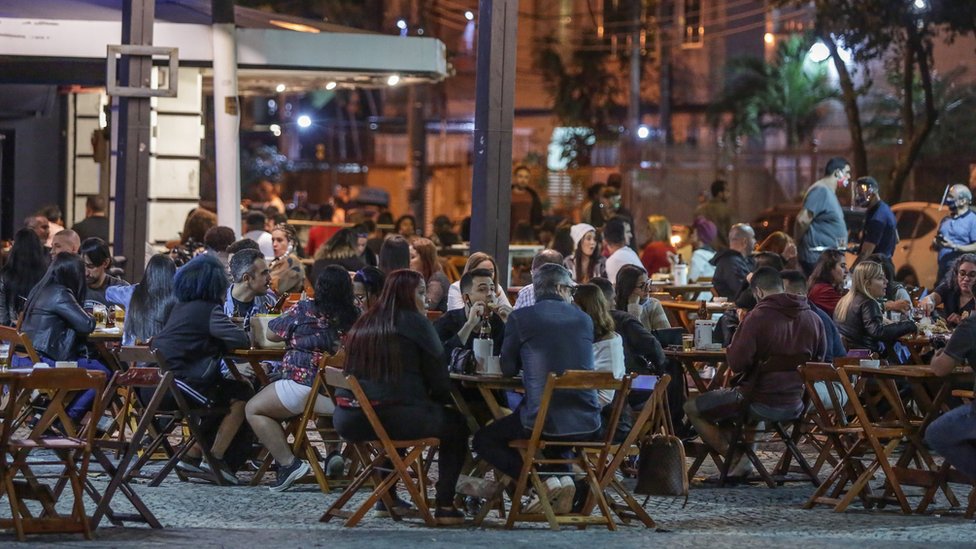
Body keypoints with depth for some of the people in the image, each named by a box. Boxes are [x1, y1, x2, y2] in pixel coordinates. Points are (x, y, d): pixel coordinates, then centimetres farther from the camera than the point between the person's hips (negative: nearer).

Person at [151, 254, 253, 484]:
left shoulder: (180, 306, 16)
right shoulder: (209, 309, -10)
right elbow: (241, 340, -17)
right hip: (177, 383, -9)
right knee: (241, 396, 0)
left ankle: (192, 456, 25)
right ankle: (215, 460, 1)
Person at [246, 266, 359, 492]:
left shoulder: (304, 310, -6)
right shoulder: (355, 316, 2)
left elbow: (271, 334, 6)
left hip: (305, 387, -5)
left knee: (254, 410, 11)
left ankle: (288, 463, -1)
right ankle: (334, 453, 19)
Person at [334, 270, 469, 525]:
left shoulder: (363, 324, 17)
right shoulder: (414, 322, -3)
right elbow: (436, 371, -1)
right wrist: (443, 397, 20)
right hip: (395, 416, -7)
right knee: (456, 423, 15)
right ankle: (445, 506, 8)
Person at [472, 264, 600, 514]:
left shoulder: (521, 318, -3)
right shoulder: (584, 319, 8)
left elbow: (508, 368, 8)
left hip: (543, 420, -5)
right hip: (587, 424, 5)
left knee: (483, 440, 18)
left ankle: (545, 482, 1)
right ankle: (563, 477, 12)